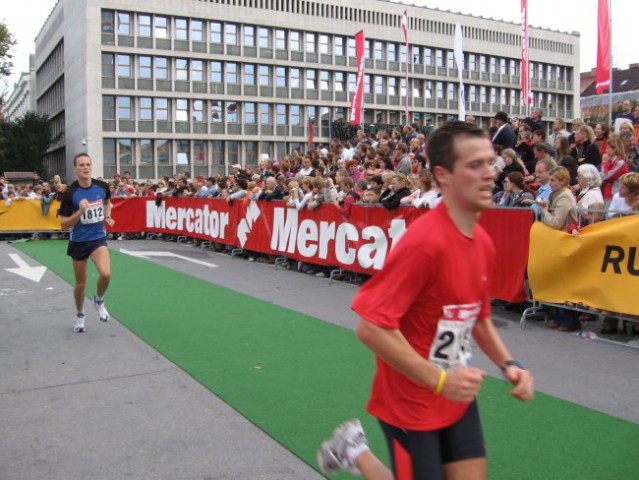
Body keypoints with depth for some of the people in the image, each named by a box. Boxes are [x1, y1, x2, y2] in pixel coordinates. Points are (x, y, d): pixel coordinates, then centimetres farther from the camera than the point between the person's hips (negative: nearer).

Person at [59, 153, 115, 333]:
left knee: (106, 273, -23)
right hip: (78, 241, -1)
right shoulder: (70, 193, -15)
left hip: (98, 238, 1)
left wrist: (107, 217, 2)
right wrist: (80, 211, -29)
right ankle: (80, 315, 37)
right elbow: (64, 225, -14)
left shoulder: (102, 187, -6)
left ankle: (99, 300, 10)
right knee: (81, 283, 10)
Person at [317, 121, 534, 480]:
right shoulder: (424, 241, -26)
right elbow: (371, 327, -27)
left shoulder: (483, 242, 0)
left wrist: (508, 363, 1)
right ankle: (353, 449, 32)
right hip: (410, 405, -7)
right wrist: (439, 380, -27)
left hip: (459, 398, 7)